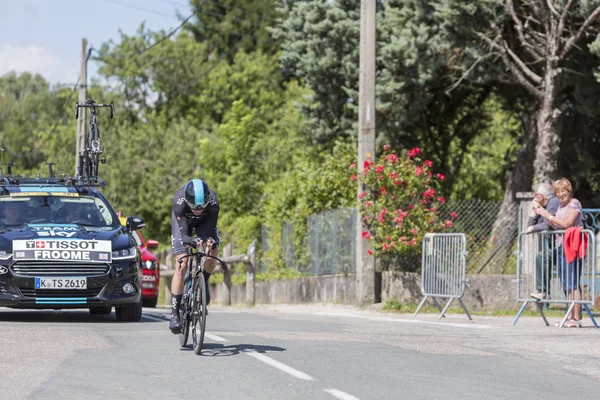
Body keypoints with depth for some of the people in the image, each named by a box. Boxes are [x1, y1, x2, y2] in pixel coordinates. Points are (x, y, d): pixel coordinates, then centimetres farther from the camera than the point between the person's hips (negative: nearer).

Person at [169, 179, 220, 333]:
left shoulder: (212, 201, -36)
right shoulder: (179, 200, -40)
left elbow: (211, 228, -32)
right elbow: (182, 232, -42)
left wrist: (211, 240, -55)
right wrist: (190, 241, -63)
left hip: (204, 221, 2)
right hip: (183, 220, -2)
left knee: (213, 250, -27)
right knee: (182, 265, -15)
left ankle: (204, 283, 1)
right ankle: (175, 313, -12)